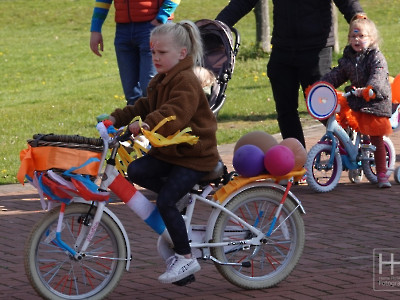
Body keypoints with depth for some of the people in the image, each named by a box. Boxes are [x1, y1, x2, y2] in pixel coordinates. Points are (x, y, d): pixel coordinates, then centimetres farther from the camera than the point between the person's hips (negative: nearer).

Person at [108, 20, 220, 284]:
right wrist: (118, 118, 5)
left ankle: (186, 258, -8)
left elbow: (176, 113, -33)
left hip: (194, 155, -9)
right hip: (169, 151, 9)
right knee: (136, 171, -12)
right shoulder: (161, 82, 14)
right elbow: (145, 108, 19)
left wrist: (148, 124, -47)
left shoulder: (186, 82, -18)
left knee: (165, 201, -18)